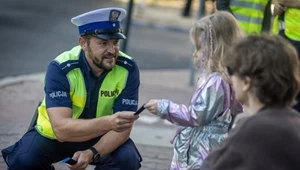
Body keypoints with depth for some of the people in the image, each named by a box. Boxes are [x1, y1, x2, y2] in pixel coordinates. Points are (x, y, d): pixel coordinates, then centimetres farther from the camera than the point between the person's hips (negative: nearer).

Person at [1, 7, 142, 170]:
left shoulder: (128, 69, -21)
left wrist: (92, 153, -39)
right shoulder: (60, 69, -27)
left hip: (101, 137, 1)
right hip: (53, 135, -1)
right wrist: (108, 123, -53)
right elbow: (61, 129, -37)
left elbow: (122, 127, -21)